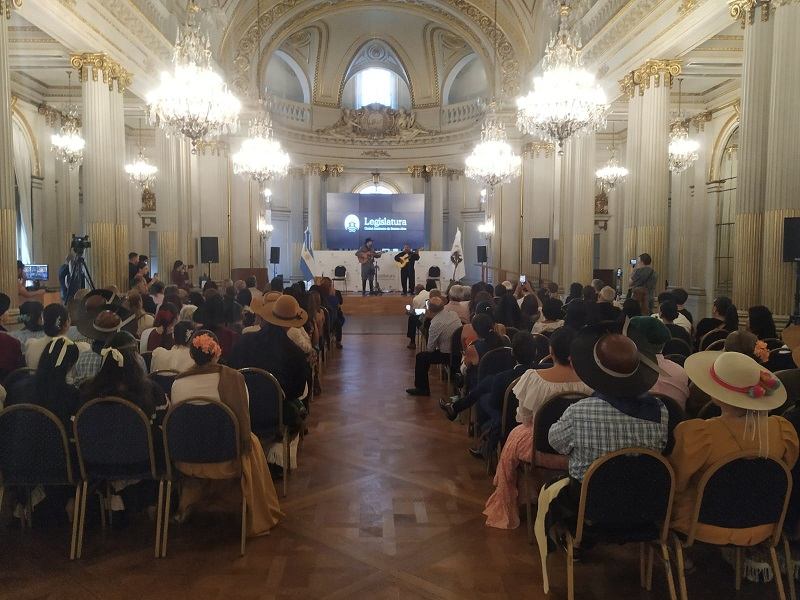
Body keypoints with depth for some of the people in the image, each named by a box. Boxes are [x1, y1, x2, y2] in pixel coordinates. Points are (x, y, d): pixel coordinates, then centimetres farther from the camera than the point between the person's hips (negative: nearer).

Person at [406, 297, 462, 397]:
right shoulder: (453, 314, 1)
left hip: (448, 355, -8)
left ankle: (422, 388, 15)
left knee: (421, 357, 6)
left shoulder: (435, 324, -20)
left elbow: (430, 348, -11)